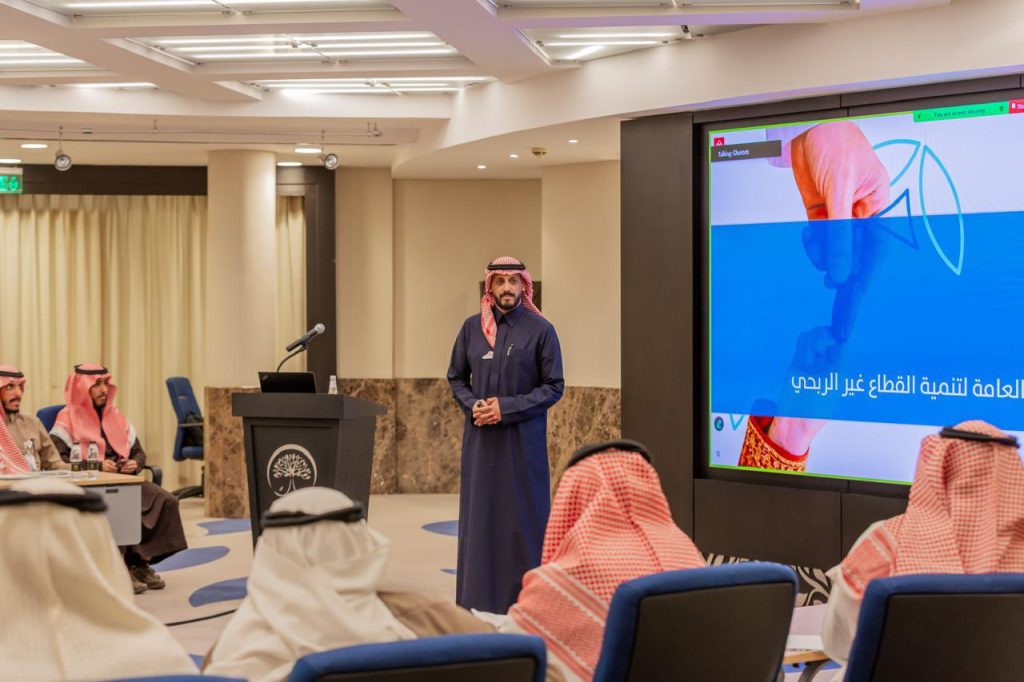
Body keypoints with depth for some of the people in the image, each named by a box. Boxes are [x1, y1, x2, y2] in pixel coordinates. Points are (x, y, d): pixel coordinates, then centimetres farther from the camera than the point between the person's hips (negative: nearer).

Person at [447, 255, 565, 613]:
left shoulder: (540, 330, -4)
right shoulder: (472, 327, 6)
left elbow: (554, 386, -4)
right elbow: (456, 377, 13)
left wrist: (508, 407, -13)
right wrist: (473, 405, -7)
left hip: (523, 439, -3)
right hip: (480, 438, 3)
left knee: (522, 516, 0)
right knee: (478, 515, 4)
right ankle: (477, 601, 11)